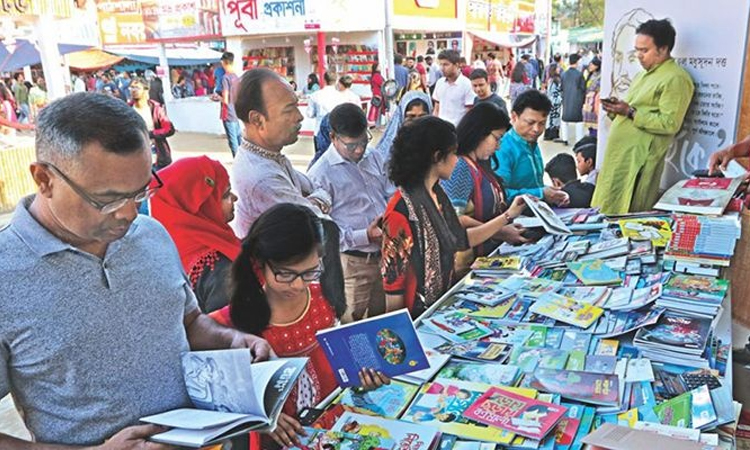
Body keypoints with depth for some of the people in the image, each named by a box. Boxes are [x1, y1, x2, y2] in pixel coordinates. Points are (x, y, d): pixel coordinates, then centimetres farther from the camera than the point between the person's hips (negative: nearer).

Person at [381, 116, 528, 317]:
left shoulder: (437, 195, 3)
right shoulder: (402, 208, -23)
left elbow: (461, 239, 13)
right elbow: (393, 277, -19)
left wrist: (508, 215, 14)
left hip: (443, 304, 8)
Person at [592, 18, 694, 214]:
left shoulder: (675, 79, -10)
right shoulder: (644, 74, 20)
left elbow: (669, 123, -18)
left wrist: (630, 112, -20)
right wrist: (617, 110, 5)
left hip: (638, 159, -9)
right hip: (620, 154, 9)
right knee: (607, 212, 11)